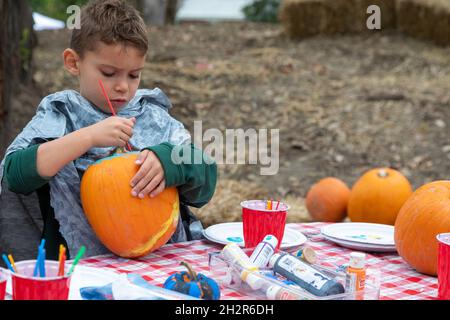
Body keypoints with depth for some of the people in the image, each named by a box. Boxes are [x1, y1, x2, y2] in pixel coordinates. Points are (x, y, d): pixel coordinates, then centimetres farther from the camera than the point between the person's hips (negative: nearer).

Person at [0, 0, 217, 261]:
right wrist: (89, 136, -17)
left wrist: (169, 160, -16)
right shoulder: (60, 117, 3)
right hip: (81, 266, 1)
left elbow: (205, 186, 4)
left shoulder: (156, 119, 8)